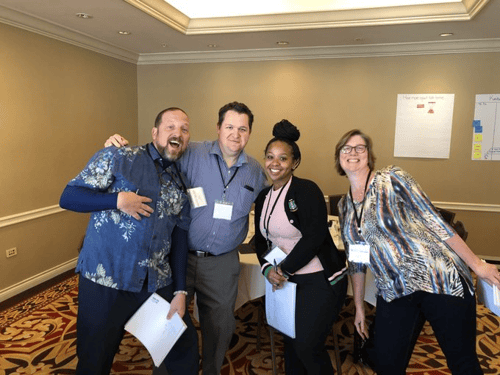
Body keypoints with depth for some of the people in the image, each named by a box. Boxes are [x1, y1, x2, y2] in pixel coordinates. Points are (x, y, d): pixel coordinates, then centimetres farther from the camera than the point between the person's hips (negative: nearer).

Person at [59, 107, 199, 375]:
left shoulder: (180, 184, 9)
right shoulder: (117, 158, -3)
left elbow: (179, 239, 8)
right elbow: (68, 197, -6)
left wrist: (180, 291, 3)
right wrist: (118, 199, -20)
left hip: (158, 284, 4)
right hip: (105, 281, -3)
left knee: (185, 352, 12)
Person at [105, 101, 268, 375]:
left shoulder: (255, 171, 3)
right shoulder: (192, 155, -10)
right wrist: (122, 147, -24)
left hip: (223, 264, 3)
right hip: (182, 257, -2)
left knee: (220, 327, 19)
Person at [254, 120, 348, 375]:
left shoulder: (307, 190, -14)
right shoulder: (263, 197, 7)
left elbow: (314, 237, -21)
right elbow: (261, 239, 11)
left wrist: (284, 270, -15)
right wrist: (268, 269, -6)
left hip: (321, 279, -6)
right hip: (287, 281, 7)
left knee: (307, 346, -5)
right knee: (290, 341, 15)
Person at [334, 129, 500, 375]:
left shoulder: (391, 179, -7)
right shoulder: (344, 206, 8)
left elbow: (434, 221, -8)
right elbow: (356, 259, 14)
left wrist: (476, 264, -7)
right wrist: (359, 307, 17)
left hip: (440, 280, -4)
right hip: (394, 292, 5)